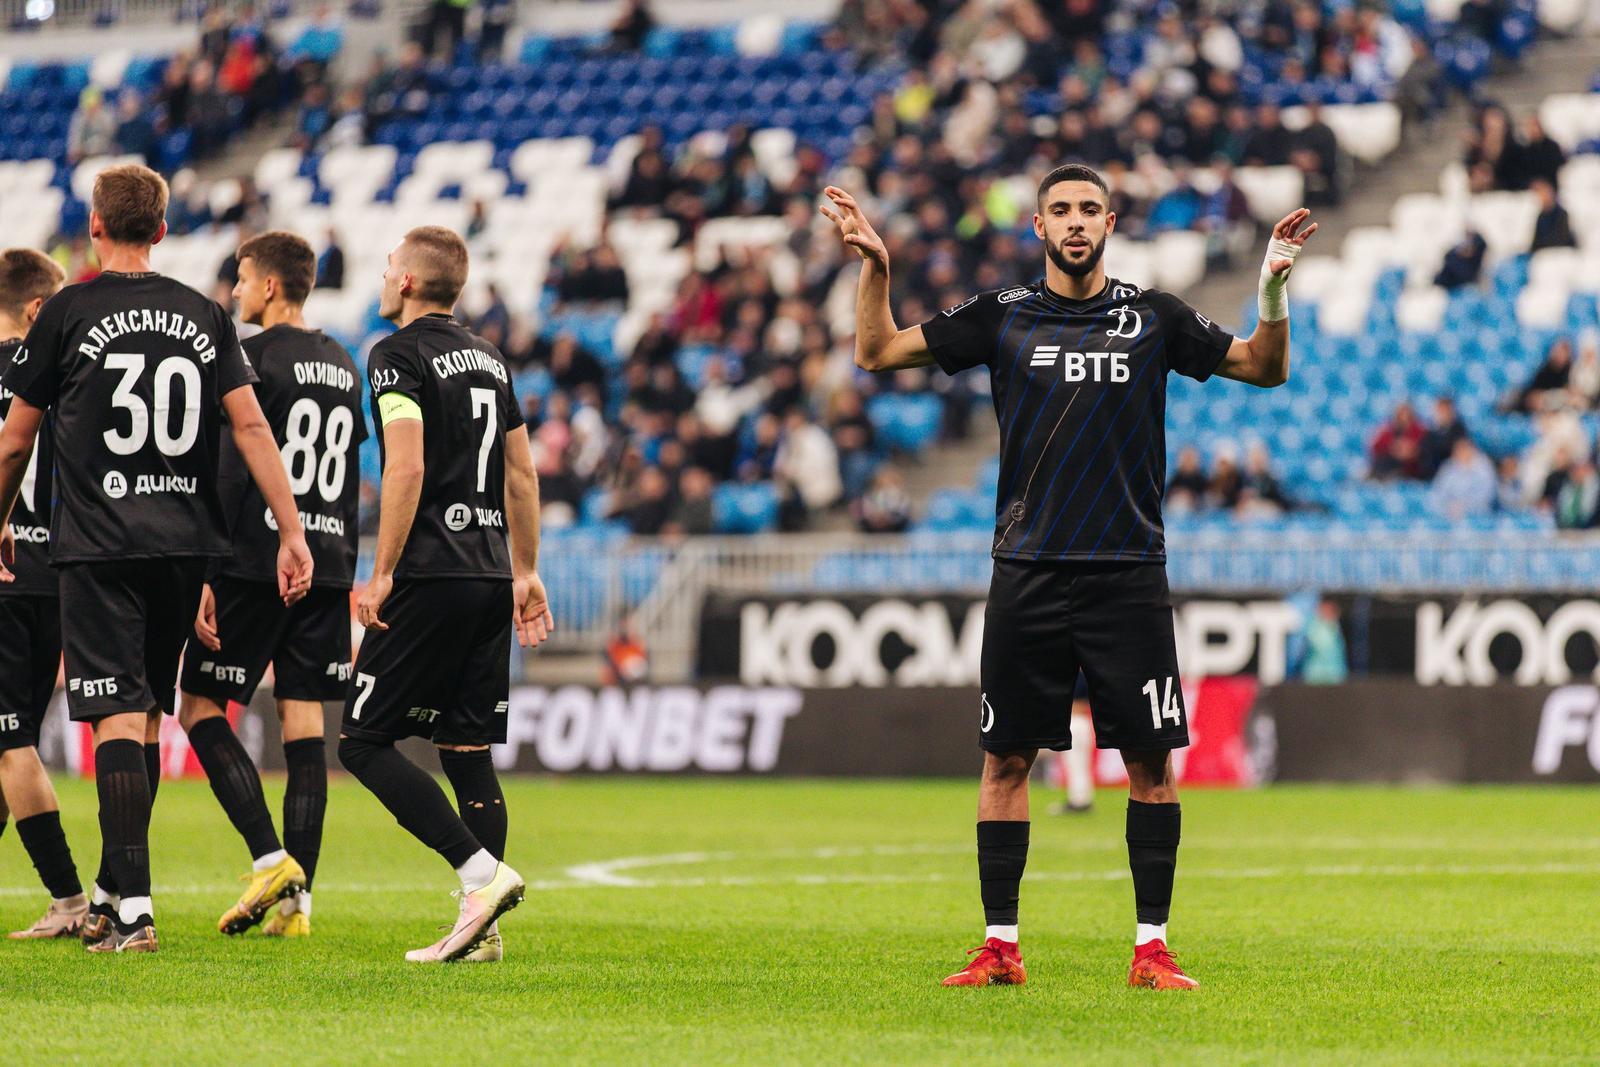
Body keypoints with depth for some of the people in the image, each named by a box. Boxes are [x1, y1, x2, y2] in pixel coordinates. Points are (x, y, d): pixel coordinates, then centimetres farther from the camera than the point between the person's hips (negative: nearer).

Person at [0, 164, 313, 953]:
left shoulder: (68, 313, -2)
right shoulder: (204, 318, 8)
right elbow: (251, 427, 2)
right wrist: (292, 532, 3)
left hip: (99, 546, -4)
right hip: (184, 543, 4)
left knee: (119, 717, -8)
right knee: (146, 716, 14)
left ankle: (132, 909, -16)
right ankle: (112, 890, 23)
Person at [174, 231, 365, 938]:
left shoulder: (256, 358, -8)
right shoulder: (344, 366, 15)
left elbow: (229, 473, -13)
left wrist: (204, 575, -14)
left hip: (258, 561, -7)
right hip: (330, 561, 7)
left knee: (200, 706, 2)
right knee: (303, 721, 4)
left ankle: (270, 859, -11)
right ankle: (297, 898, 0)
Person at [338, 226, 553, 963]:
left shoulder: (399, 355, -7)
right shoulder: (489, 359, 16)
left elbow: (406, 468, -17)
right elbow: (522, 474, 19)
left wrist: (382, 574, -13)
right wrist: (526, 572, 23)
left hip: (429, 577, -8)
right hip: (490, 576, 8)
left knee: (364, 742, -2)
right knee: (467, 750, 8)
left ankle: (481, 873, -15)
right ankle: (481, 930, 3)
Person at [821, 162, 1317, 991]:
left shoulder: (1152, 317, 5)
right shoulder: (1003, 317, 6)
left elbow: (1265, 368, 10)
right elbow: (878, 353, 10)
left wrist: (1274, 287, -6)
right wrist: (874, 267, -3)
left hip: (1128, 572, 0)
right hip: (1028, 573, 1)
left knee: (1152, 760, -3)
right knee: (1005, 759, 1)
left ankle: (1152, 949, 4)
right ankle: (1000, 946, 9)